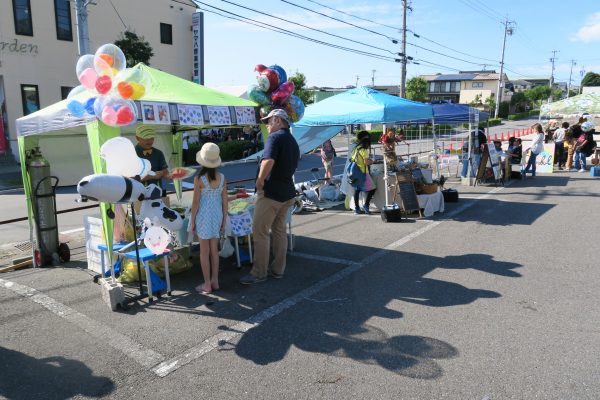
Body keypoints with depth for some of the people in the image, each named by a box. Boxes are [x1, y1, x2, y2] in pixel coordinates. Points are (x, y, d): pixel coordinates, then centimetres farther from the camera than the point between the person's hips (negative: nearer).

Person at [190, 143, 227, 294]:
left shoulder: (199, 179, -14)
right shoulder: (222, 178, -3)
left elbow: (195, 202, -11)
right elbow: (225, 201, 2)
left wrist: (192, 221, 0)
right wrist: (224, 220, 11)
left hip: (204, 216, -4)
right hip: (217, 215, 4)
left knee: (204, 251, 6)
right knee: (214, 250, 15)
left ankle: (207, 284, 12)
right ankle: (215, 281, 22)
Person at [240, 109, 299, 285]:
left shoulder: (275, 137, -12)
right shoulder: (293, 142, 16)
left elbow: (268, 161, -28)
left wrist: (260, 181, -17)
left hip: (271, 192, -9)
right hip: (287, 193, 9)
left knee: (260, 232, -1)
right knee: (279, 230, 15)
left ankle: (259, 273, 4)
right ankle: (278, 269, 23)